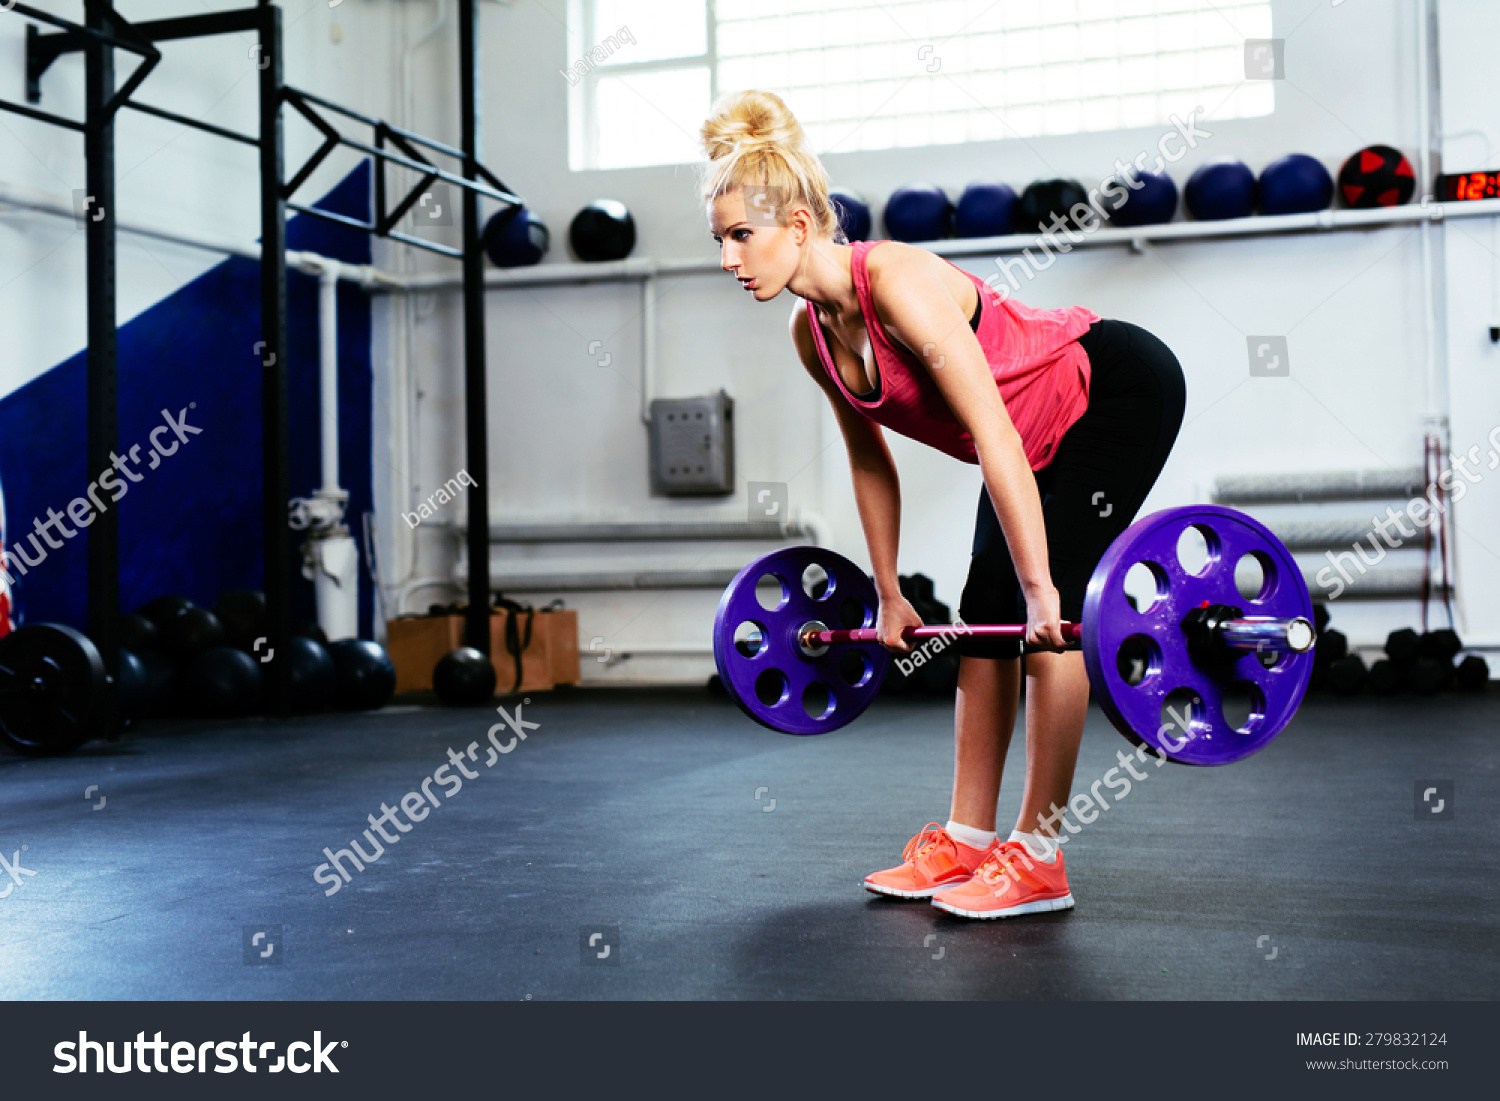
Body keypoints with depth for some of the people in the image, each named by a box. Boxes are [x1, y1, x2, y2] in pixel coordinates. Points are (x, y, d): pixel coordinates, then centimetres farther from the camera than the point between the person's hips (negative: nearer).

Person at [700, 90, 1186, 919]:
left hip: (1121, 391, -8)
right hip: (1045, 433, 8)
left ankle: (1039, 858, -5)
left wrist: (1040, 586, -34)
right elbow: (870, 463, 6)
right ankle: (965, 843, 12)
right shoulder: (813, 336, -7)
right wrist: (888, 595, 10)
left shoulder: (898, 282, -32)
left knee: (1047, 614, -14)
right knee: (987, 615, 5)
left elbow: (994, 437, -34)